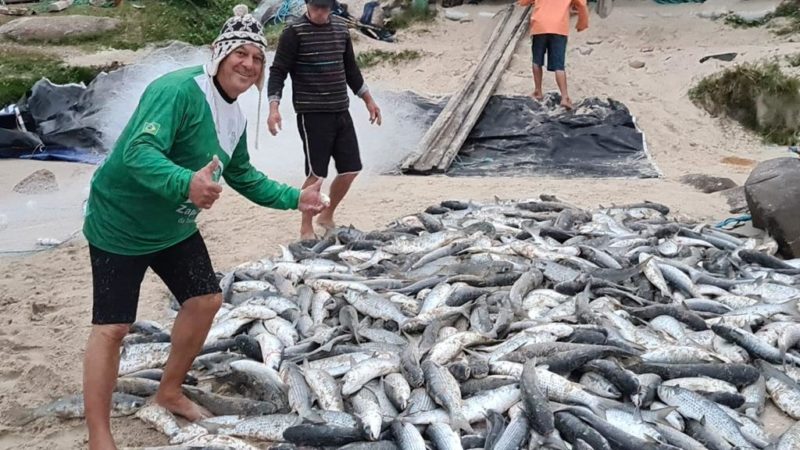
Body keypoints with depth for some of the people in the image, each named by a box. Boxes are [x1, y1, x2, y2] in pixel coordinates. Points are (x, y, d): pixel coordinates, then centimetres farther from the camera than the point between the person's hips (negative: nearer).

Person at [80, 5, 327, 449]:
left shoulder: (234, 117, 3)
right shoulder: (179, 90, -26)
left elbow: (244, 177, 17)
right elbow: (138, 153, -37)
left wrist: (294, 198, 12)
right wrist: (187, 183, -53)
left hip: (174, 227, 9)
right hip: (120, 224, -9)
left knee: (206, 300, 12)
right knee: (111, 326, -6)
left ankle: (169, 392, 32)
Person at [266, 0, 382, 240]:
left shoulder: (341, 27, 10)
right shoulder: (294, 32, -9)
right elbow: (278, 71, -10)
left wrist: (368, 100, 22)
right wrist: (274, 108, -23)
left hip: (341, 112, 6)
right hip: (312, 115, -6)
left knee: (350, 169, 7)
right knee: (316, 173, -4)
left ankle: (327, 216, 28)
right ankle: (306, 228, 14)